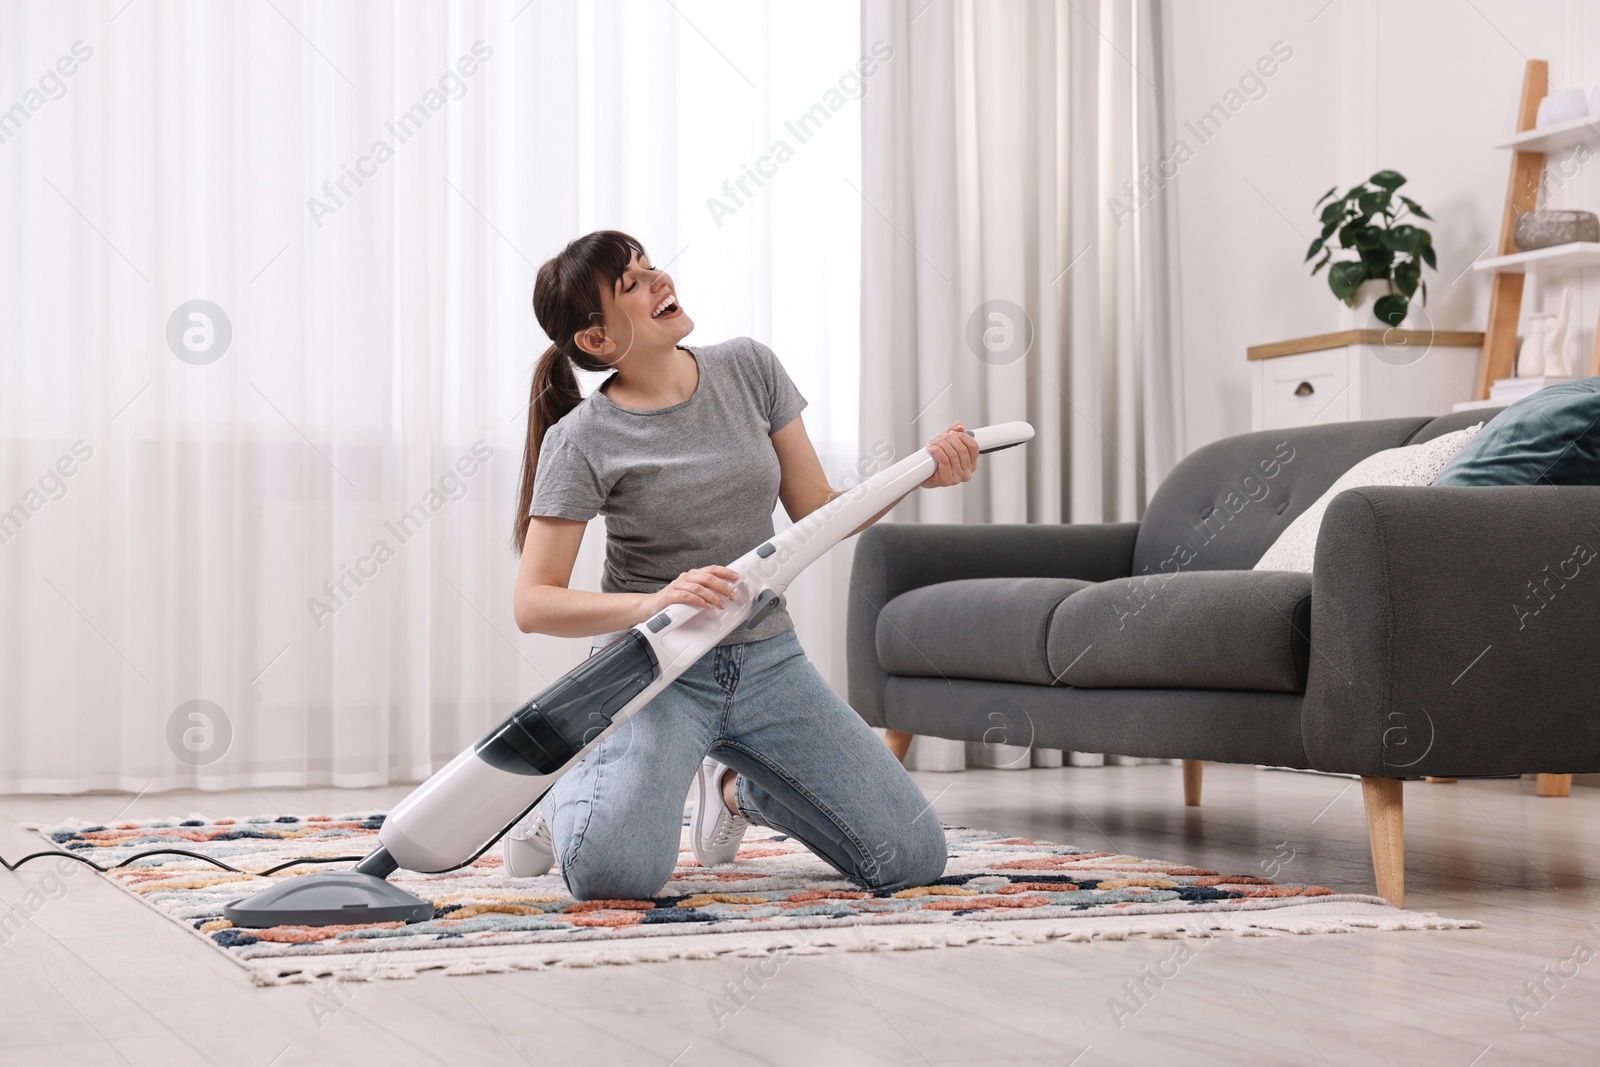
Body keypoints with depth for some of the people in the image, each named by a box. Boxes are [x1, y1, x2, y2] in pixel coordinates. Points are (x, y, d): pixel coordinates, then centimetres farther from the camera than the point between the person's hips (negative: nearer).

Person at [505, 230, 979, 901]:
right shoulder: (583, 440, -11)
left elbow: (818, 516, 4)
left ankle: (736, 787, 22)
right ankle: (572, 793, 7)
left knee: (913, 858, -5)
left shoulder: (748, 369, 2)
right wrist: (654, 602, -30)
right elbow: (533, 604, -14)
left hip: (766, 662, 5)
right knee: (616, 872, -32)